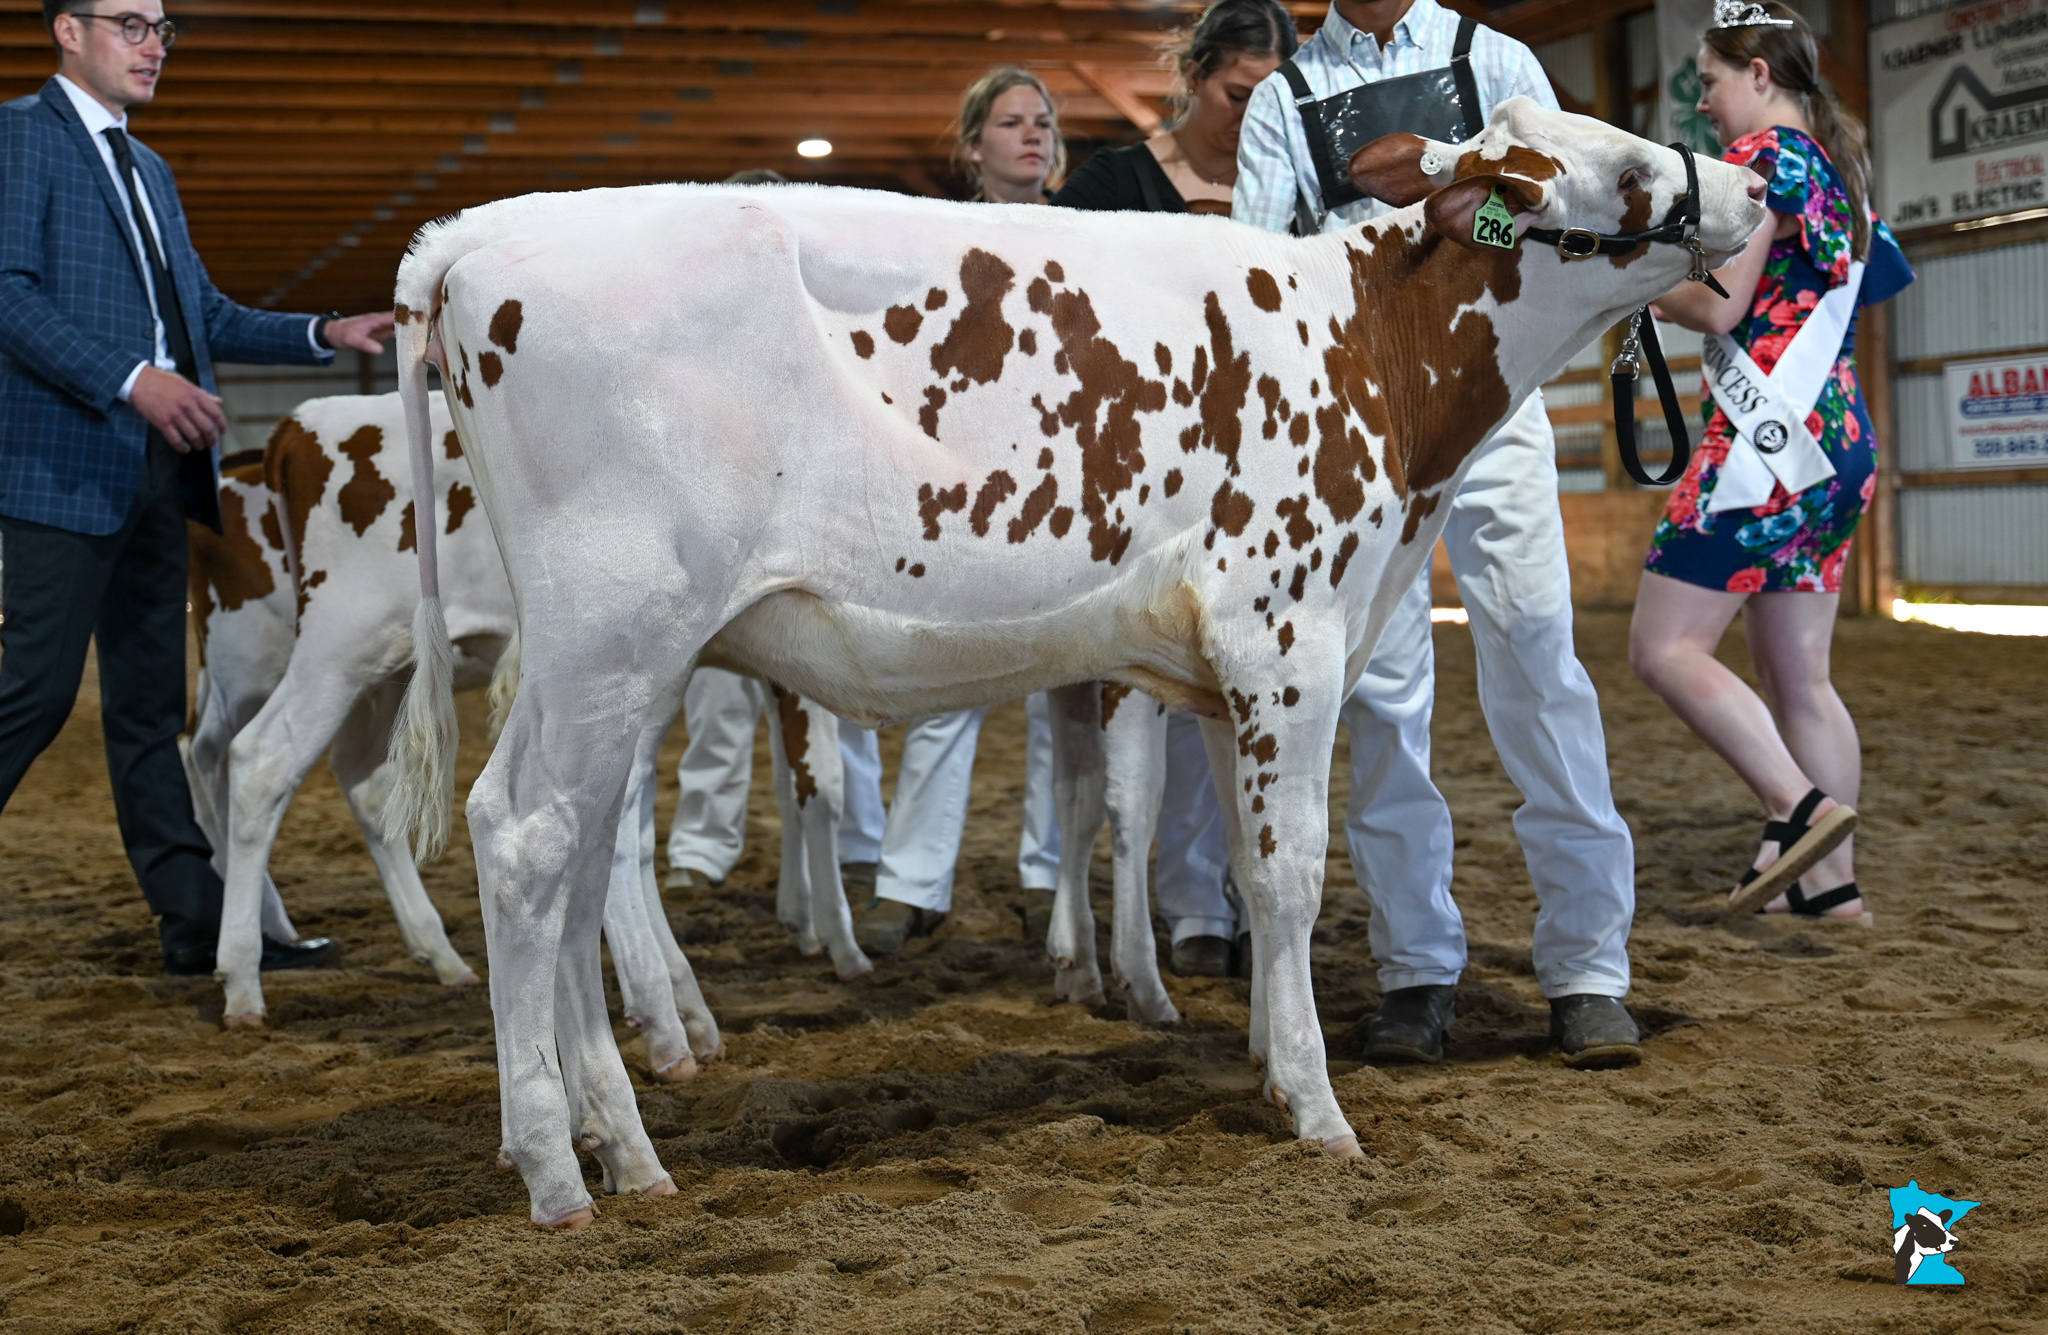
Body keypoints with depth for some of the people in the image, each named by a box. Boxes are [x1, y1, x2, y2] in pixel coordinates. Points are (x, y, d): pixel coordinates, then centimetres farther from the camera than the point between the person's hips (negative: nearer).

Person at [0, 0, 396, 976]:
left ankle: (197, 923, 11)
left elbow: (206, 315, 22)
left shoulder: (149, 170, 22)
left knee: (149, 706, 10)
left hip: (157, 468, 8)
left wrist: (326, 335, 10)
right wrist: (131, 380, -23)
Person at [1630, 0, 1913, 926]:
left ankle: (1800, 808, -18)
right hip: (1836, 441, 9)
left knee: (1664, 647, -9)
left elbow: (1719, 304, -15)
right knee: (1797, 676, 10)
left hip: (1769, 435, -9)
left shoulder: (1762, 157, -8)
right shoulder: (1837, 168, 19)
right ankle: (1830, 879, 9)